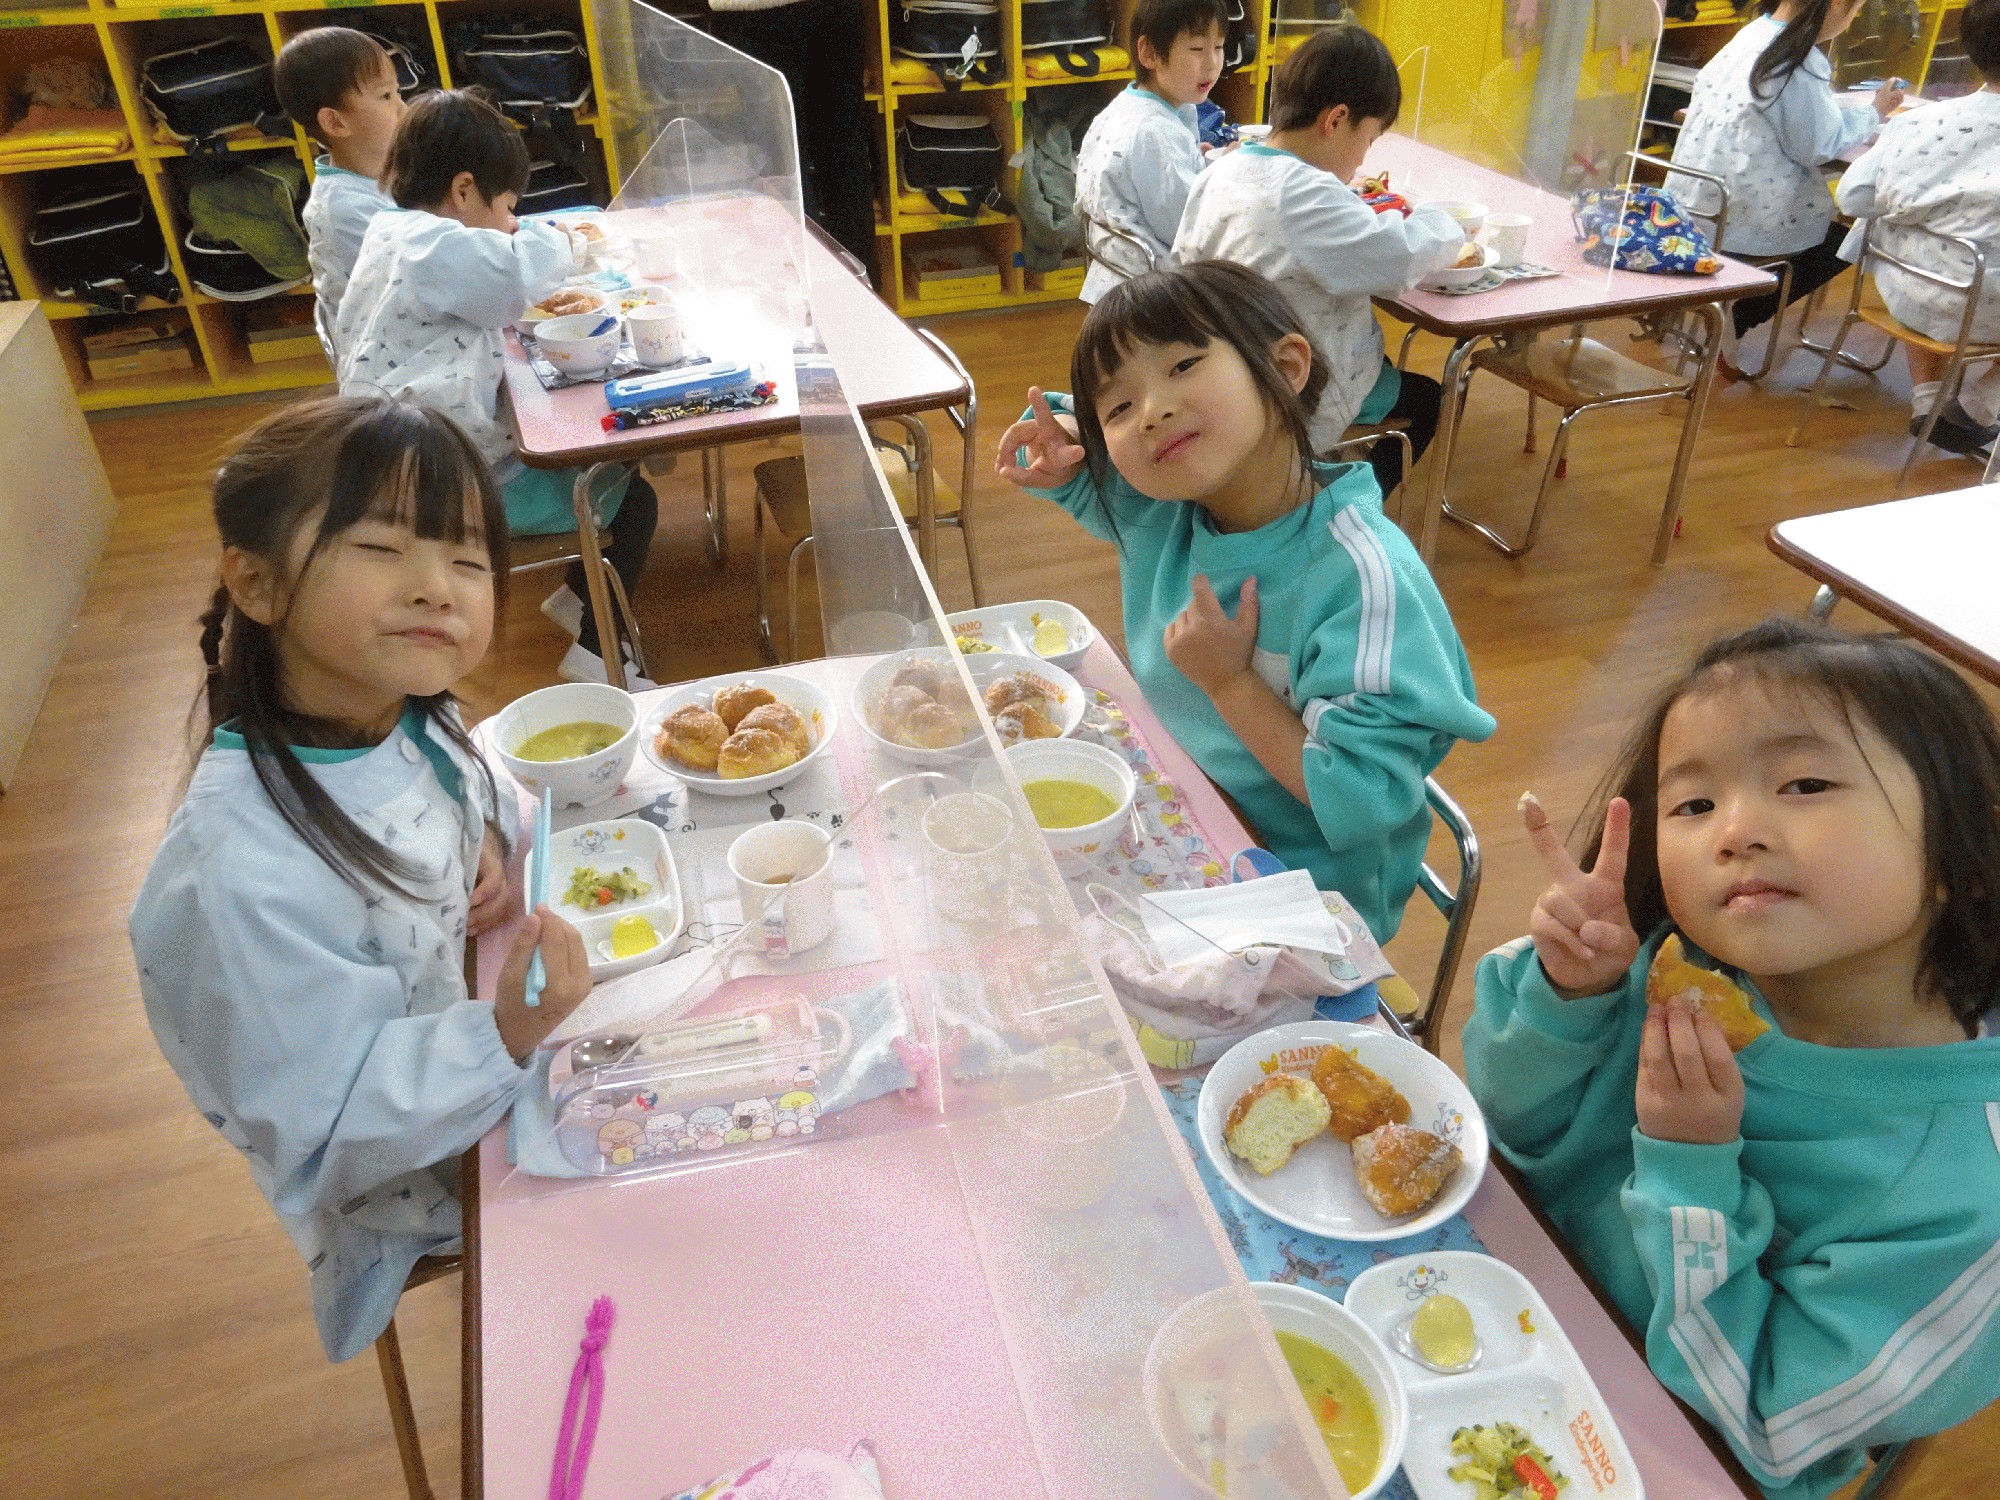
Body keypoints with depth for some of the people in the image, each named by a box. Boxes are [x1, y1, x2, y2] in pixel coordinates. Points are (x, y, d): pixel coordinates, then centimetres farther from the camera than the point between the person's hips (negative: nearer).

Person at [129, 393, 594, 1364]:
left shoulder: (402, 712, -16)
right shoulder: (243, 879, -39)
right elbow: (325, 1136, -30)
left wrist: (487, 834, -12)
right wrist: (505, 1039, -42)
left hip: (490, 1025, 6)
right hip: (415, 1168, -6)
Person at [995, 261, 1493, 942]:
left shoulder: (1363, 580, -29)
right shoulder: (1158, 511, -7)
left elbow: (1365, 802, -27)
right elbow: (1067, 443, 14)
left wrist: (1230, 681, -27)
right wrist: (1054, 459, -9)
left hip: (1300, 889, -6)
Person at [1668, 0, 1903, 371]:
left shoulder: (1752, 35, 6)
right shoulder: (1802, 63, -18)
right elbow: (1819, 147, -11)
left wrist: (1821, 95, 27)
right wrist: (1874, 113, 3)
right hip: (1737, 219, -9)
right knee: (1847, 235, 14)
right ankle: (1733, 320, 1)